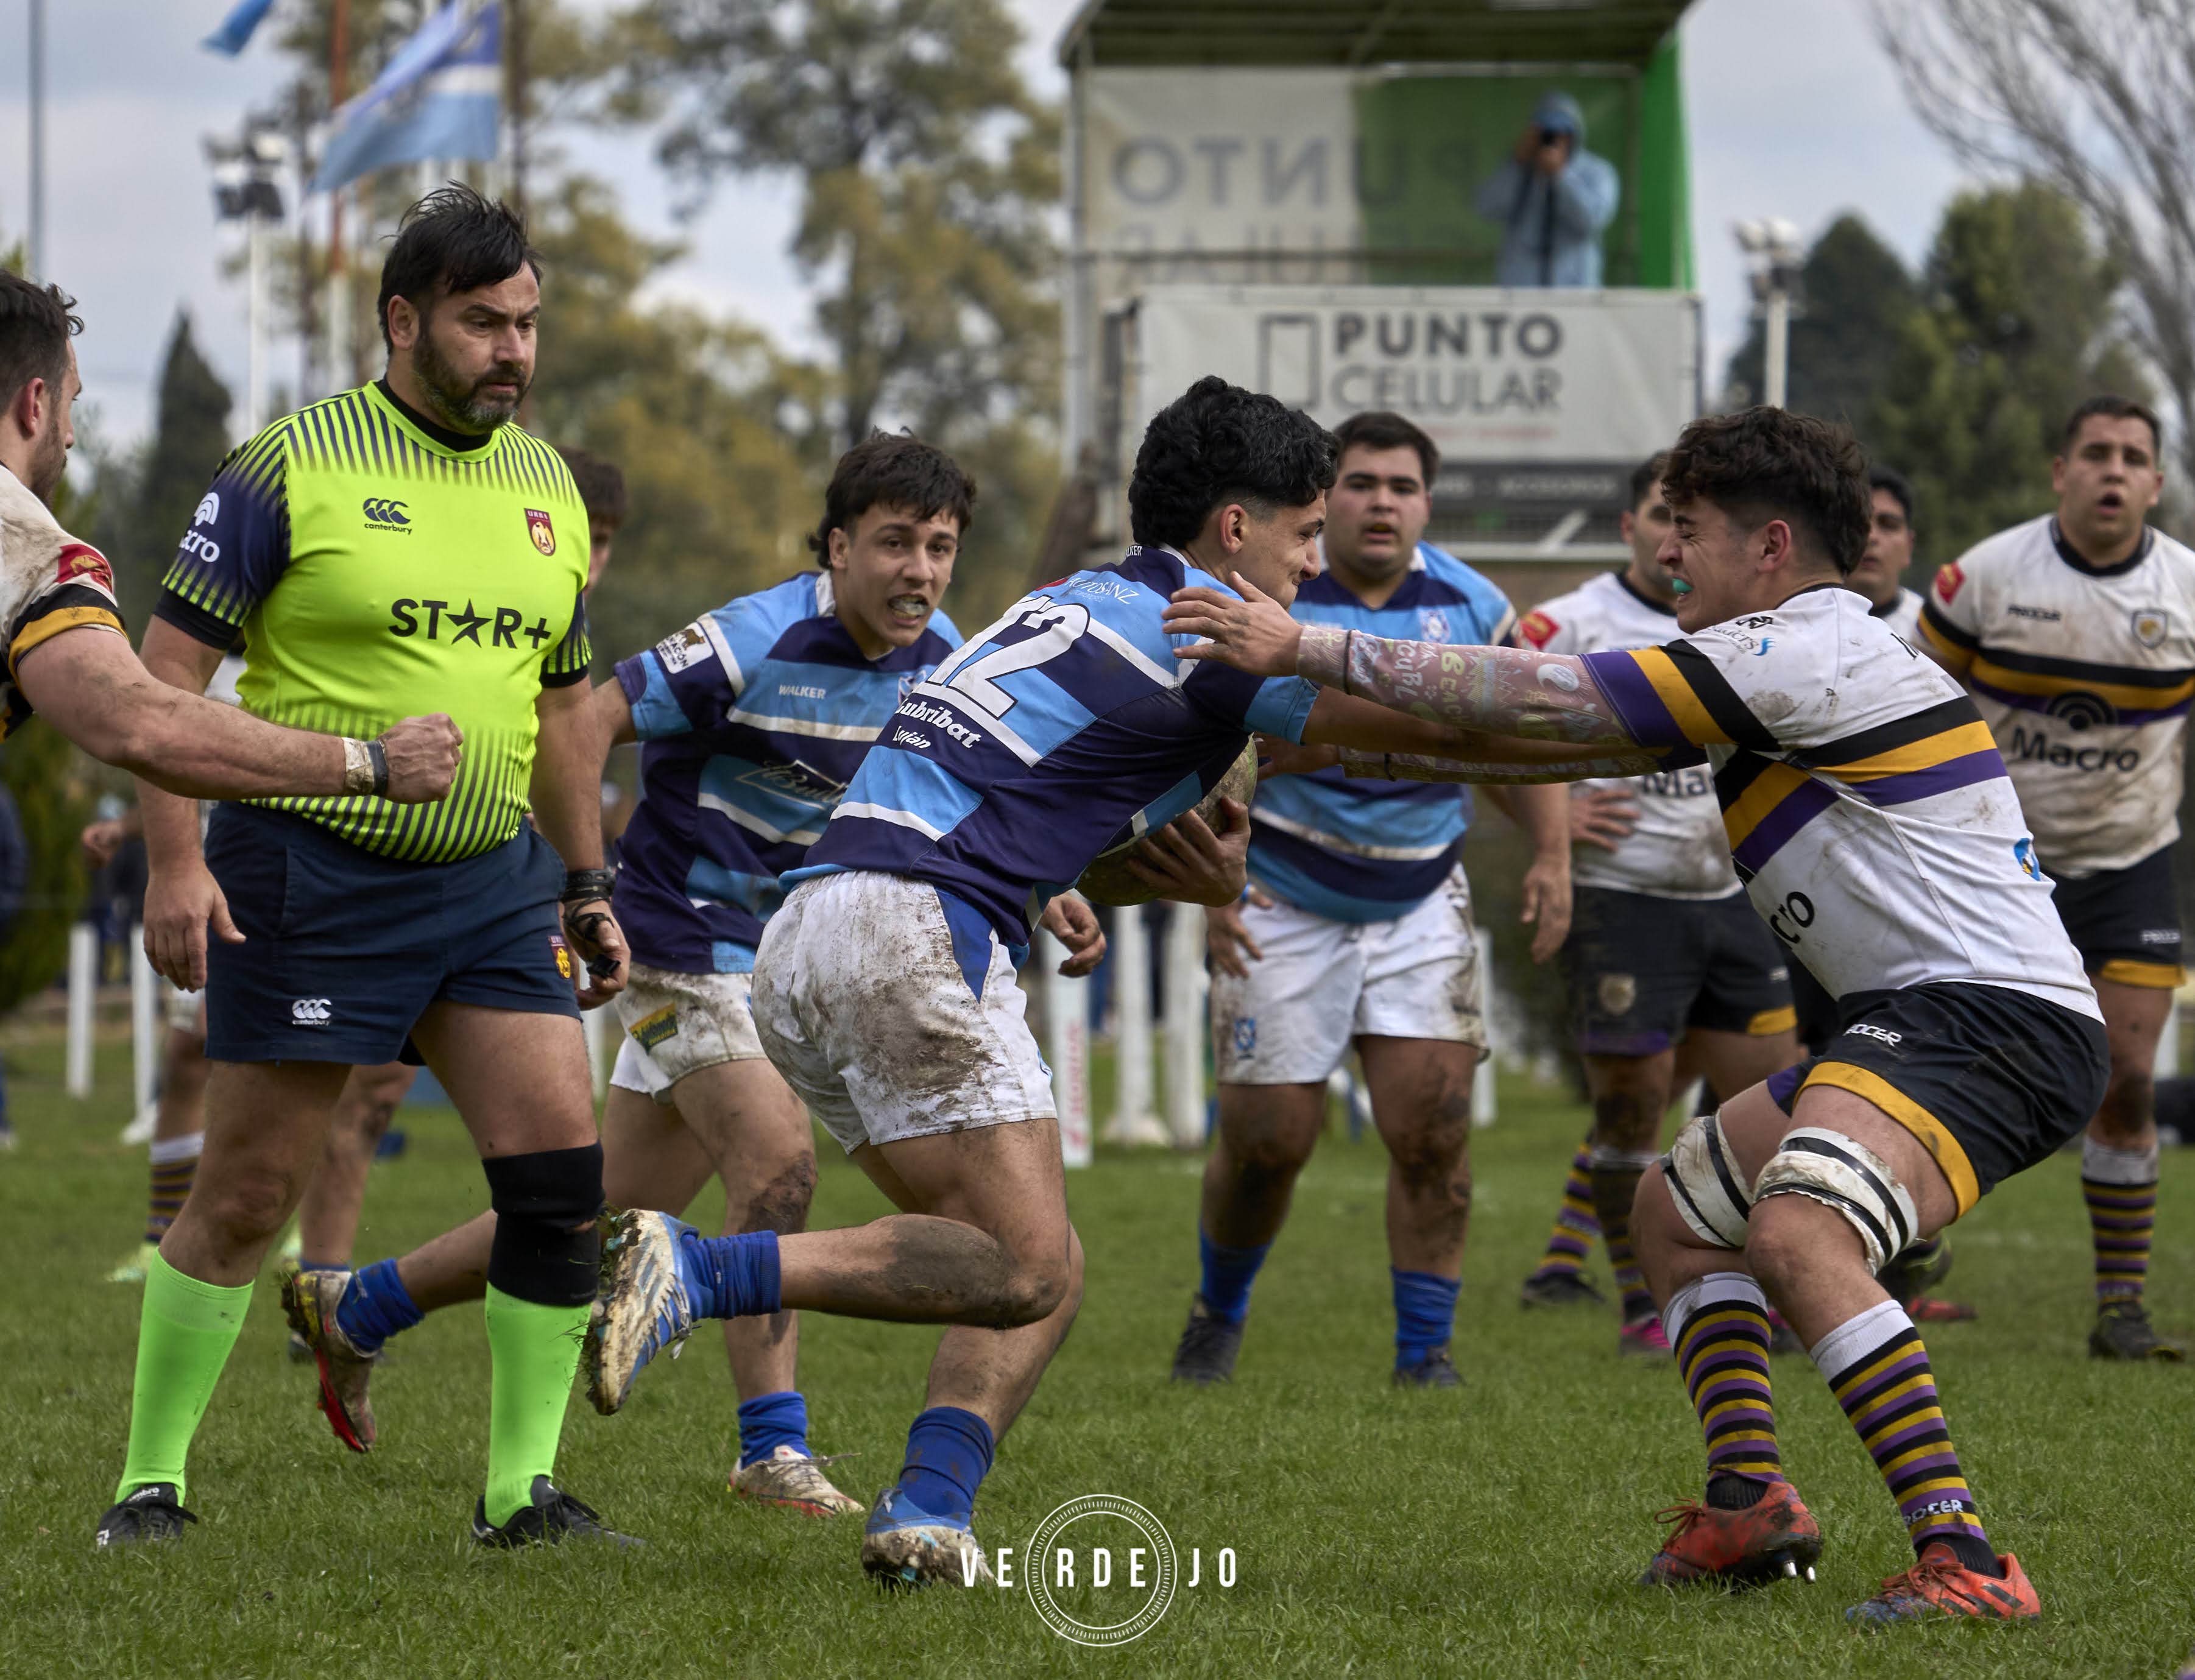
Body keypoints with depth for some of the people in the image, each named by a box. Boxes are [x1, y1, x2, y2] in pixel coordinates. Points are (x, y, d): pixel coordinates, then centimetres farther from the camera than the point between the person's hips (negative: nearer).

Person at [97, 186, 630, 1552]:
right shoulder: (293, 465, -8)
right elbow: (168, 667, -8)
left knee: (563, 1171, -5)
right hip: (311, 875, -5)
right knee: (249, 1193, -1)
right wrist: (176, 861, -15)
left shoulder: (547, 485, 11)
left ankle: (523, 1488, 6)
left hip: (492, 878, 5)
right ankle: (152, 1481, 12)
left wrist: (589, 888, 20)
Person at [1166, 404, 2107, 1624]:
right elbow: (1577, 739, 22)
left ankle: (1964, 1560, -34)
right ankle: (1748, 1506, 14)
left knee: (1798, 1232, -32)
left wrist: (1306, 648, -12)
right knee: (1676, 1212, 20)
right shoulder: (1787, 661, 19)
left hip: (1995, 1016, -11)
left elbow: (1550, 701, -16)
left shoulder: (1802, 654, -13)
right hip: (1926, 1018, 11)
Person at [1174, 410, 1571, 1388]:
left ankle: (1424, 1350, 2)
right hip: (1283, 898, -2)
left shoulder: (1471, 605, -1)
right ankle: (1218, 1316, 26)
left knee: (1433, 1126, -9)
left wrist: (1552, 857, 0)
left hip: (1421, 899, 2)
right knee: (1267, 1136, -1)